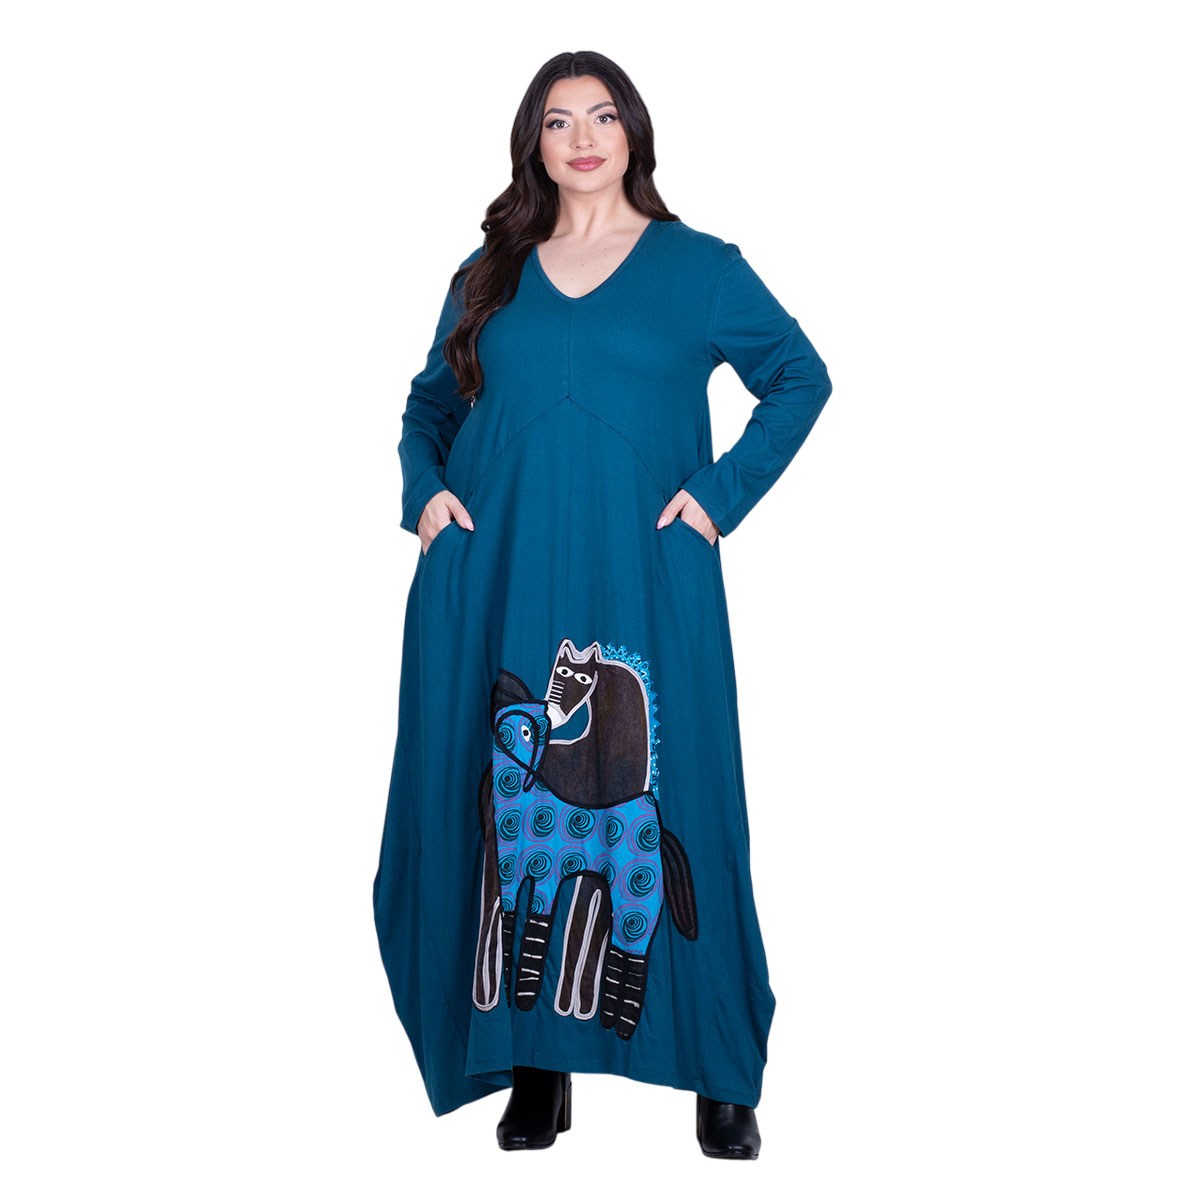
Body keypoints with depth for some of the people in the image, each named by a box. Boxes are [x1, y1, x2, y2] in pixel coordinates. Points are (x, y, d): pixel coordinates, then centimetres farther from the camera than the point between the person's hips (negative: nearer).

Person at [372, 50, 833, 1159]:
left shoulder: (699, 267, 7)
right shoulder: (492, 274, 14)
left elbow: (802, 376, 9)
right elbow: (430, 402, 23)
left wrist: (723, 493, -2)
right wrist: (424, 488, 4)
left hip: (641, 586, -2)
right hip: (501, 584, 3)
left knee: (659, 808, -3)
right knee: (515, 807, 3)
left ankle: (722, 1074, 10)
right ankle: (535, 1064, 14)